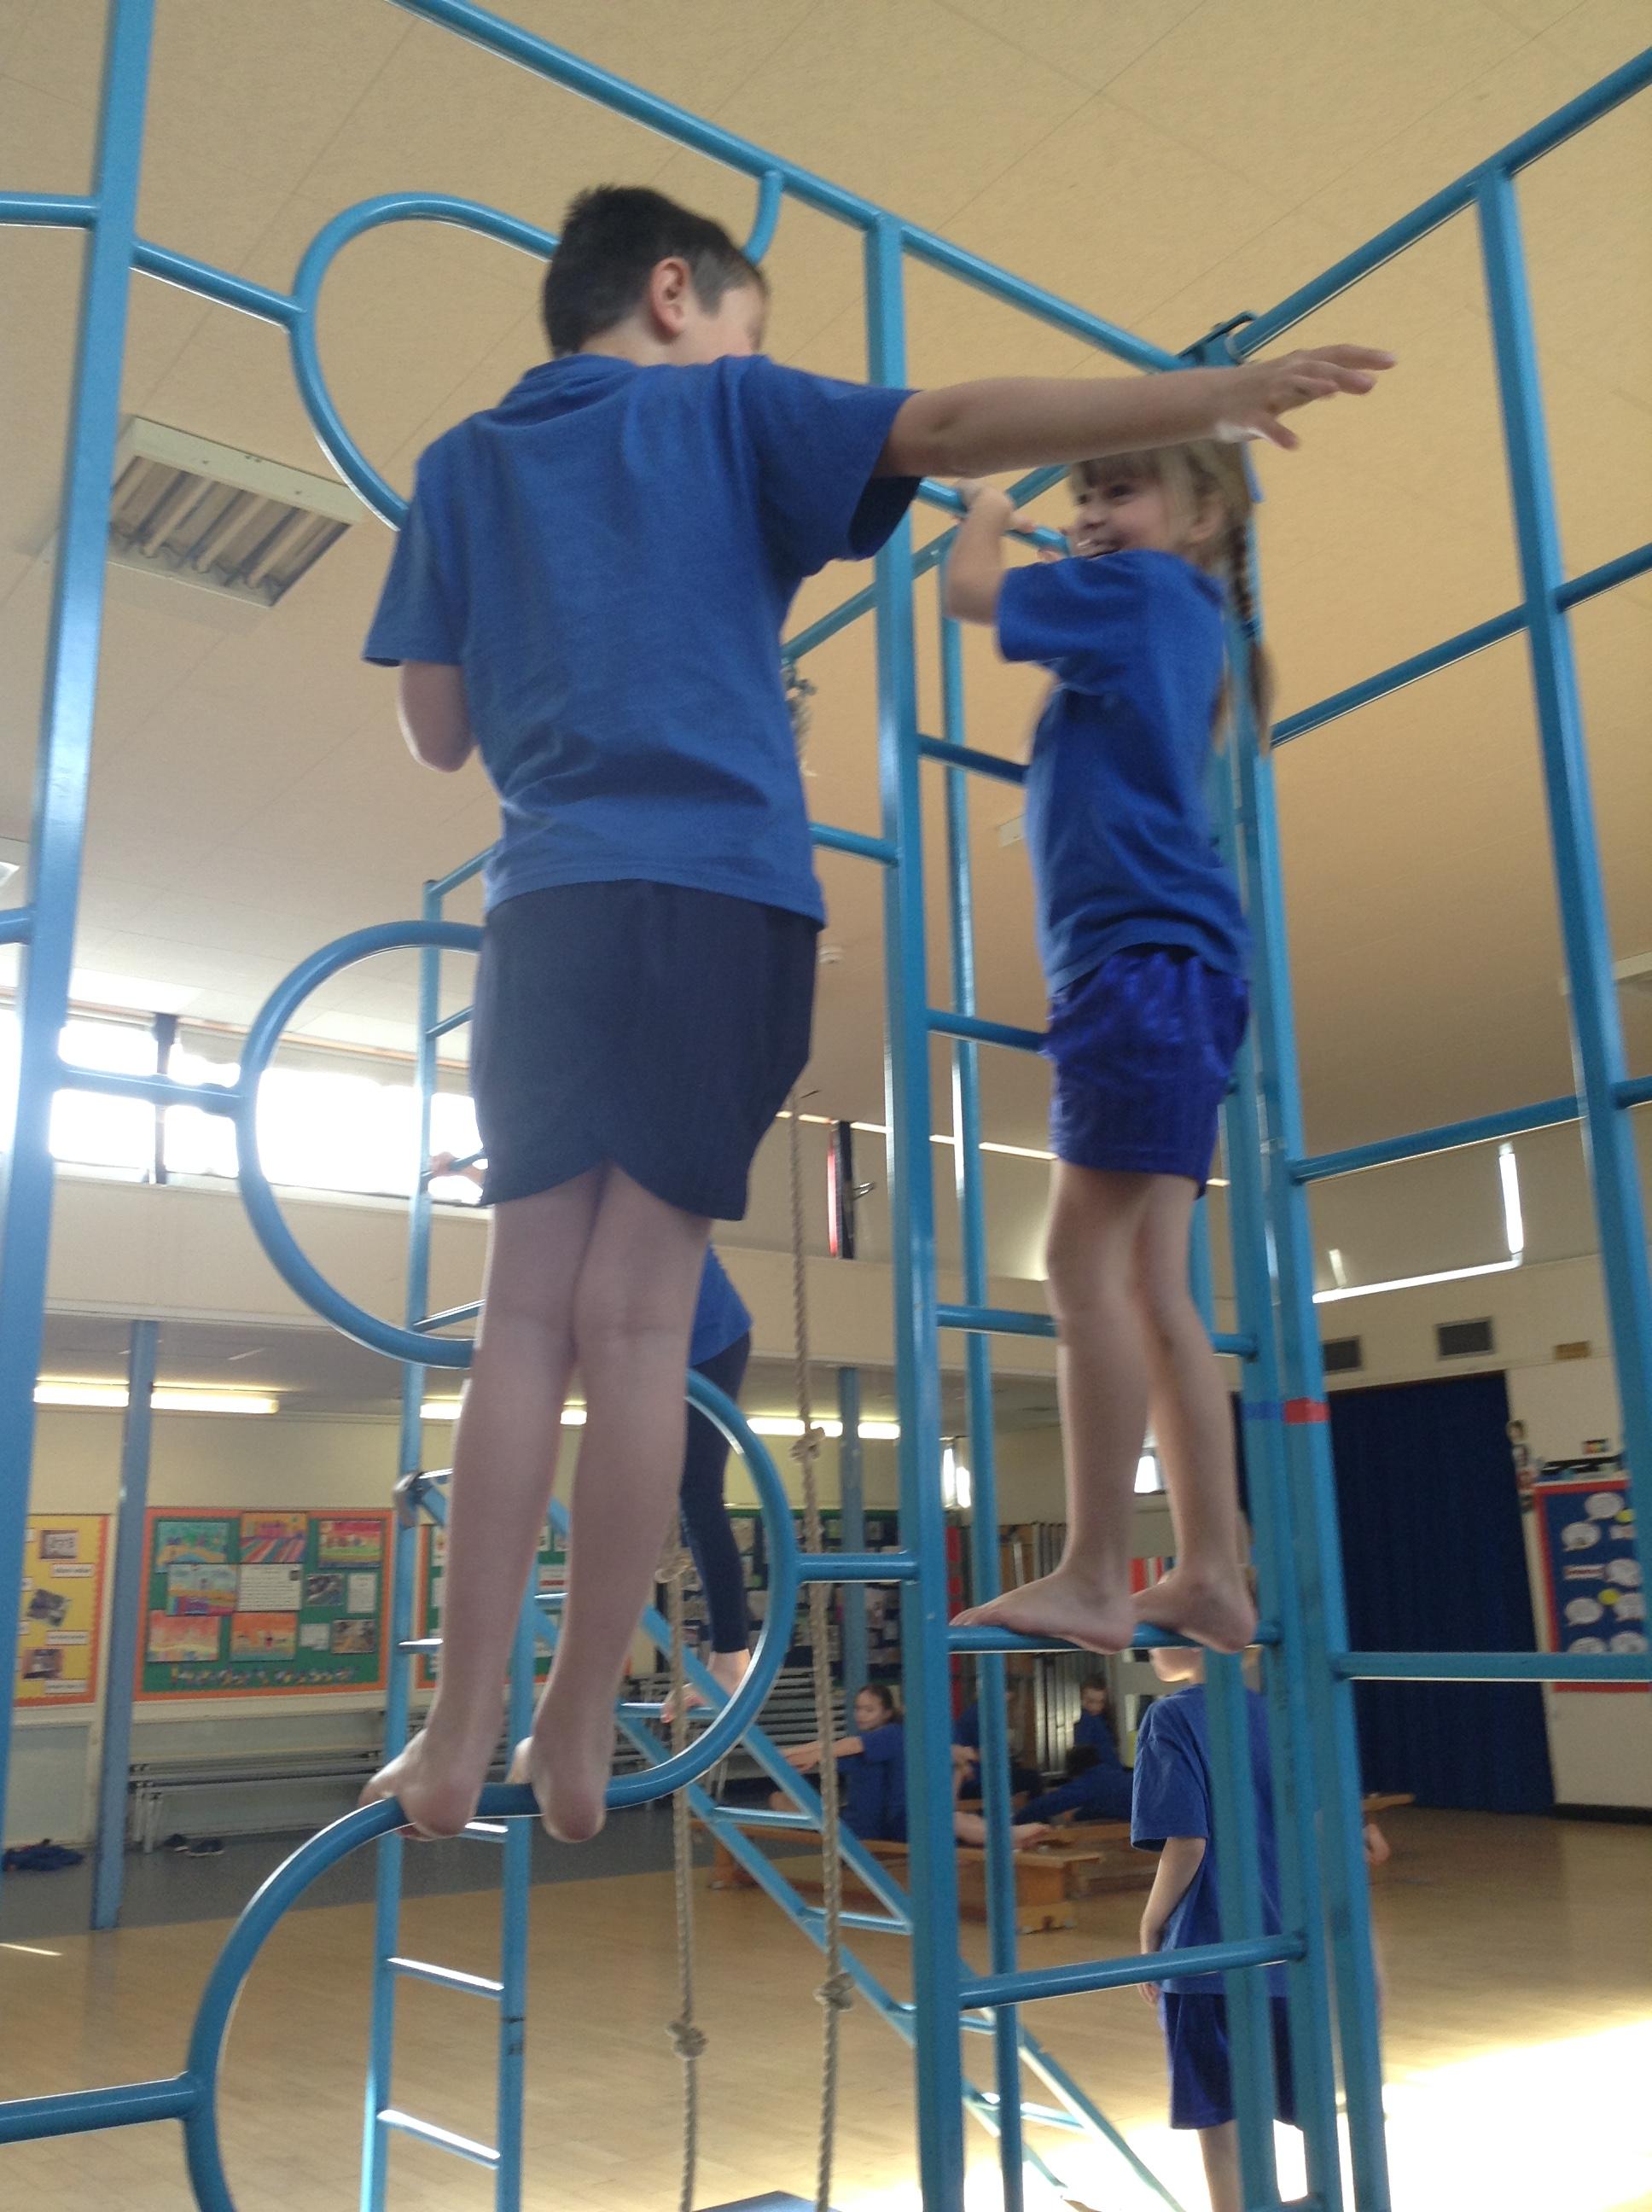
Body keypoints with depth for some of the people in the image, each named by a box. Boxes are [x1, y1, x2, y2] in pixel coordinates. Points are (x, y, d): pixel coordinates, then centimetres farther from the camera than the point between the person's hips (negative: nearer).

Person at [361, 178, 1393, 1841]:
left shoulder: (464, 465, 20)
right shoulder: (726, 412, 11)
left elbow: (438, 732, 17)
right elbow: (949, 427, -5)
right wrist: (1215, 396, -8)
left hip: (548, 907, 3)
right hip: (721, 899, -3)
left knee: (526, 1316, 4)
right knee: (637, 1320, -2)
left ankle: (458, 1737, 2)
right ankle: (576, 1734, 3)